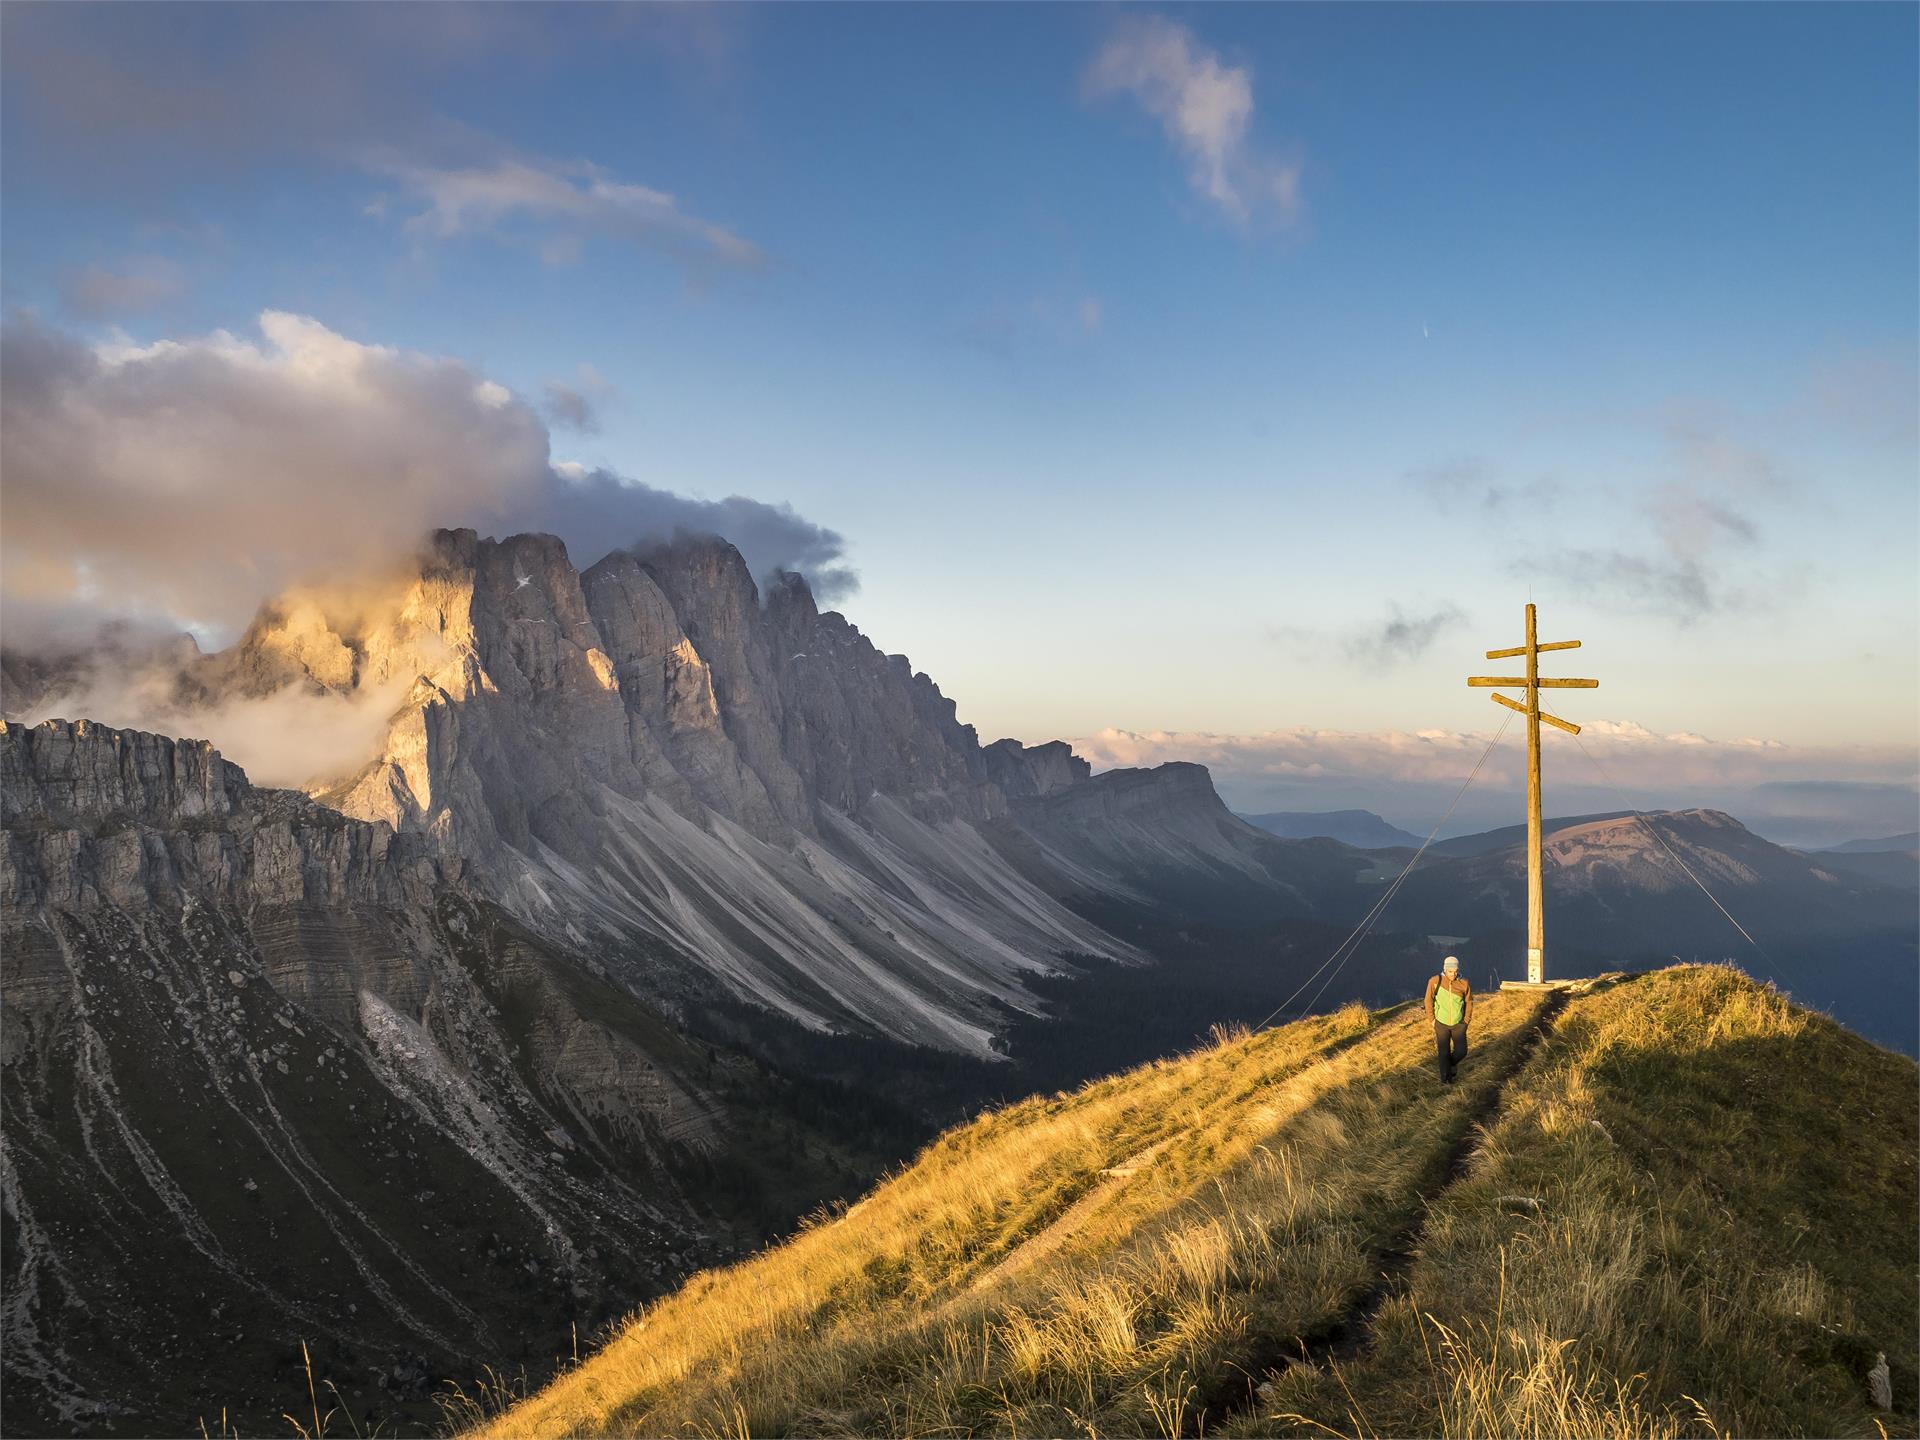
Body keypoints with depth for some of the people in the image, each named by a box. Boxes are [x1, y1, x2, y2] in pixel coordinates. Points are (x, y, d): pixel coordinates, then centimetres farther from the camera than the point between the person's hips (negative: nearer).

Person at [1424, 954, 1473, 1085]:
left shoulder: (1464, 983, -14)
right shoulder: (1435, 981, -16)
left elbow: (1469, 1001, 1)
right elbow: (1429, 1000, -5)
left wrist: (1466, 1020, -1)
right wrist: (1432, 1019, -5)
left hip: (1458, 1024, 1)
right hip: (1442, 1024, -1)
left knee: (1461, 1051, -2)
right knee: (1444, 1053, 0)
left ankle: (1452, 1063, 32)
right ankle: (1446, 1079, 19)